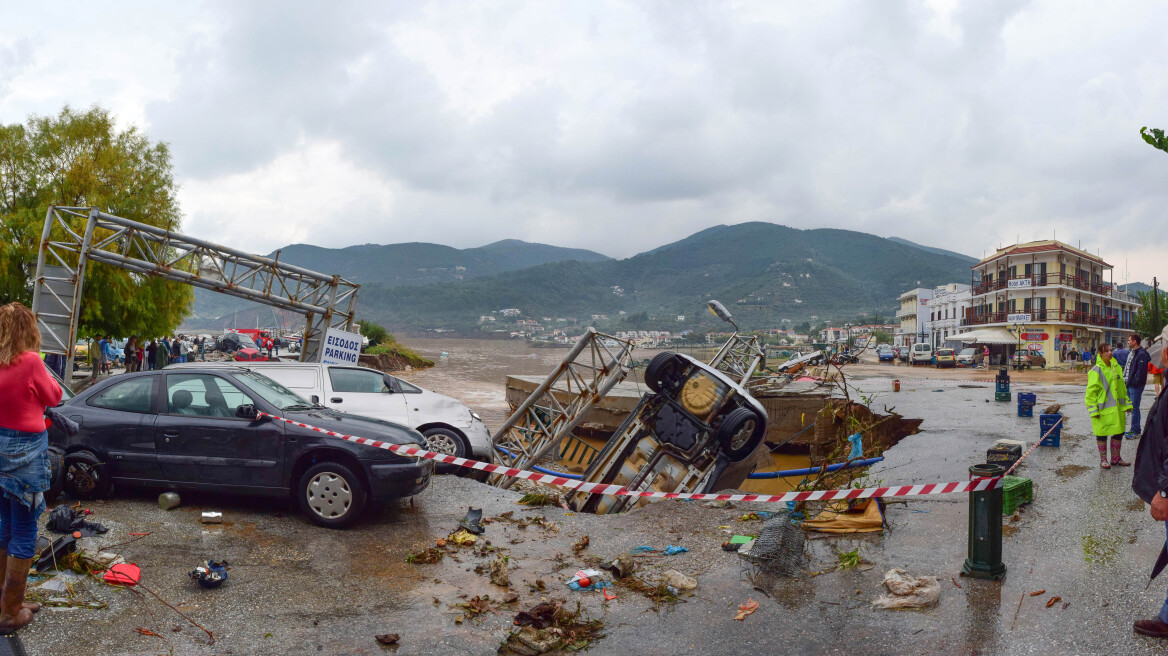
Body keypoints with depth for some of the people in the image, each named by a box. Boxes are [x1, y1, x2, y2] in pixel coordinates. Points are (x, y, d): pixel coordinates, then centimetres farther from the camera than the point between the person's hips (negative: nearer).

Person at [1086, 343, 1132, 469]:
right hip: (1103, 410, -6)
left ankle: (1116, 458, 28)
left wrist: (1127, 404, 15)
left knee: (1118, 433, 12)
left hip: (1117, 408, 6)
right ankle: (1103, 459, 20)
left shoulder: (1116, 367, 8)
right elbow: (1091, 392, -12)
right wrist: (1093, 410, -15)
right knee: (1102, 434, 4)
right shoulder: (1096, 371, -12)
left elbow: (1122, 388, 18)